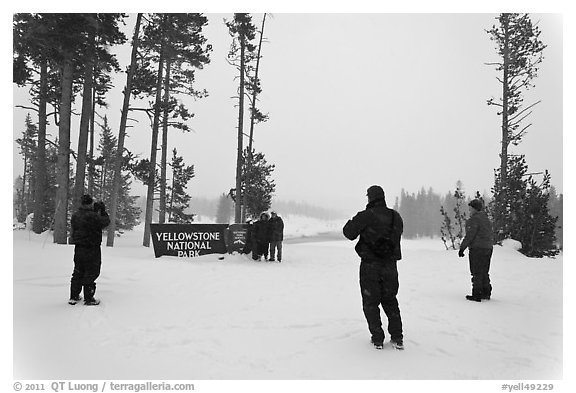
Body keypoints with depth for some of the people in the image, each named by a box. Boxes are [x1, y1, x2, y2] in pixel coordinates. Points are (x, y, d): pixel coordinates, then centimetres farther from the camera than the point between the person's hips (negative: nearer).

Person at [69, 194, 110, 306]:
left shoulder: (75, 216, 5)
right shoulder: (93, 216, -20)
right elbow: (105, 222, -11)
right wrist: (103, 211, 6)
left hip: (78, 248, 7)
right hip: (92, 249, -7)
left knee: (78, 272, 17)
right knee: (91, 273, 2)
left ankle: (74, 296, 24)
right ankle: (89, 298, 7)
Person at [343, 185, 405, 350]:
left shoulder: (366, 216, -14)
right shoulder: (395, 216, 3)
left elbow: (349, 233, -11)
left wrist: (352, 221, 11)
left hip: (370, 265, -4)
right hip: (390, 264, 5)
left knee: (371, 303, 9)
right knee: (390, 301, 18)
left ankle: (377, 339, 10)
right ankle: (397, 338, 17)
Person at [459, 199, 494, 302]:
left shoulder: (474, 219, -13)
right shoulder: (487, 219, 15)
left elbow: (469, 235, -18)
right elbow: (489, 235, 16)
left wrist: (462, 248, -14)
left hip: (477, 248, -9)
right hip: (488, 248, 9)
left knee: (476, 273, -3)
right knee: (485, 272, 16)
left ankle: (477, 295, 0)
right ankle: (486, 293, 22)